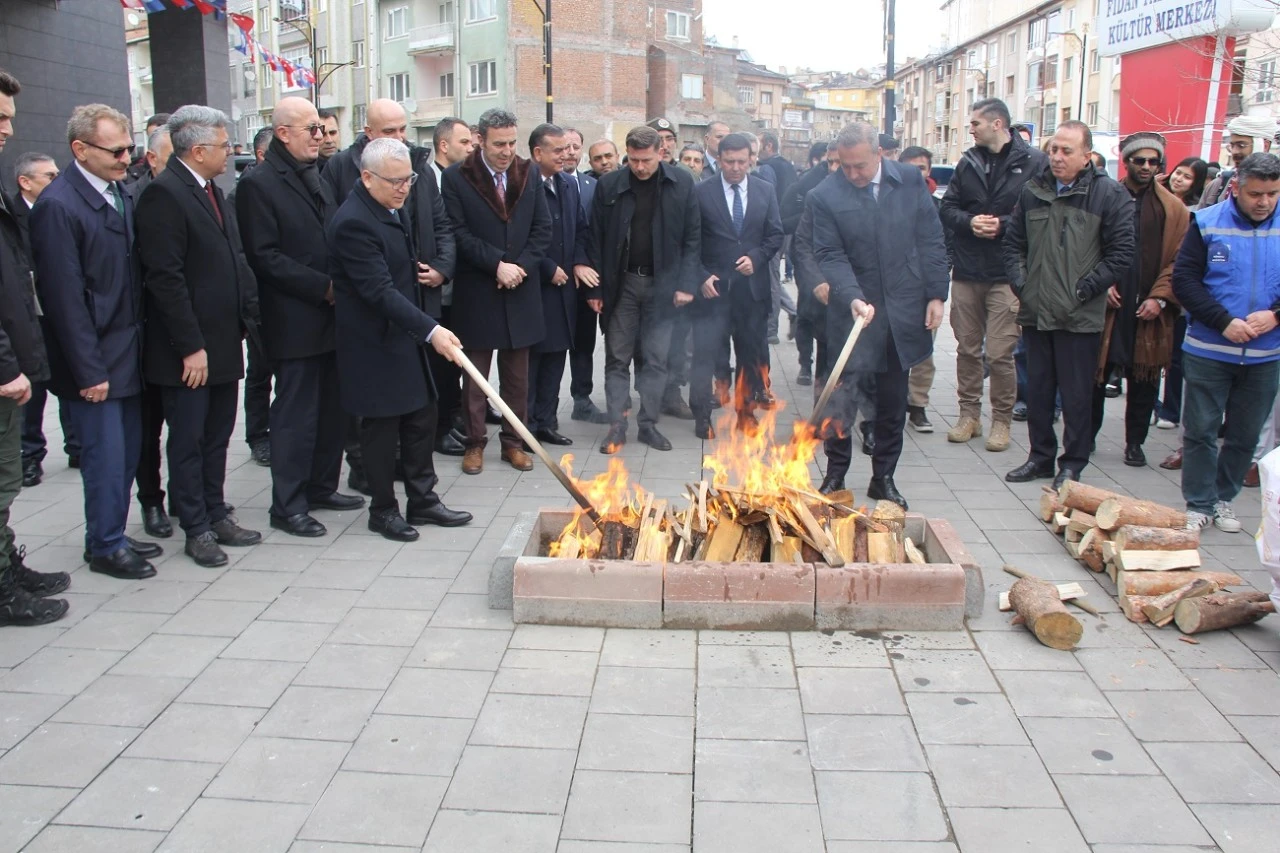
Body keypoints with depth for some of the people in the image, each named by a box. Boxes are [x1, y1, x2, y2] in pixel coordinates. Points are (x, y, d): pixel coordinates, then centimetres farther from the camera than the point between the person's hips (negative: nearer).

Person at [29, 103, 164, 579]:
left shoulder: (120, 193, 9)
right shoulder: (58, 206, -15)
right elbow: (65, 297, -16)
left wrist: (140, 339, 9)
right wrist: (89, 370, -15)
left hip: (128, 353, 7)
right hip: (96, 361, -7)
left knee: (127, 452, 13)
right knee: (105, 457, 2)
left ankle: (113, 535, 27)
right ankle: (105, 547, 17)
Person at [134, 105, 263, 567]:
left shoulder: (213, 192, 13)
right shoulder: (163, 194, -15)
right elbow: (165, 278, -19)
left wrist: (248, 316, 9)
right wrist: (191, 347, -20)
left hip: (224, 342, 8)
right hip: (188, 351, -8)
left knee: (217, 437, 16)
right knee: (188, 441, 4)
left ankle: (216, 515, 27)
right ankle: (197, 529, 14)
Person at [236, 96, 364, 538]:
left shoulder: (314, 177, 16)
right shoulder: (258, 184, -10)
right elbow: (265, 257, -15)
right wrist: (323, 287, -17)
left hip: (330, 315, 8)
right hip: (295, 322, -8)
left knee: (332, 408, 13)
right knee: (295, 414, -1)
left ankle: (321, 486, 26)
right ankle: (287, 505, 8)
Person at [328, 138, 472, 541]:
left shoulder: (393, 207, 5)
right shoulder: (353, 222, -23)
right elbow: (380, 292, -28)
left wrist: (434, 269, 10)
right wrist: (430, 329, -32)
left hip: (406, 335, 9)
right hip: (375, 344, -9)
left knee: (421, 420, 13)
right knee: (382, 427, 3)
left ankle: (423, 500, 25)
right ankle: (383, 510, 18)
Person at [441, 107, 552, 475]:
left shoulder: (529, 174, 5)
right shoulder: (456, 178, -6)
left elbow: (543, 228, 5)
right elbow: (459, 233, -10)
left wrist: (521, 266, -9)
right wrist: (497, 264, -16)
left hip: (521, 291, 3)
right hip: (476, 292, -3)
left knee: (517, 375, 10)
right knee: (475, 374, 7)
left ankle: (513, 442, 21)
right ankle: (475, 442, 19)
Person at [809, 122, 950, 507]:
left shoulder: (910, 181, 1)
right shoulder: (824, 196, -8)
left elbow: (931, 240, 4)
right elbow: (830, 255, -9)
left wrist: (936, 294, -1)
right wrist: (853, 297, -24)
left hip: (904, 311, 3)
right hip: (855, 312, -3)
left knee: (893, 402, 12)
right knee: (839, 398, -3)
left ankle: (883, 478, 25)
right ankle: (835, 476, 14)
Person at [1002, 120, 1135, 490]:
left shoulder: (1109, 195, -5)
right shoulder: (1033, 190, 9)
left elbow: (1121, 253, -5)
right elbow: (1013, 242, 16)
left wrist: (1085, 289, -10)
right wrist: (1019, 281, 4)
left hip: (1080, 317, -4)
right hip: (1035, 311, 5)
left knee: (1076, 394, 4)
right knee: (1037, 390, 13)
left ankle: (1073, 463, 16)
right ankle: (1040, 456, 26)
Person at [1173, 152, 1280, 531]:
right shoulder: (1207, 223, -4)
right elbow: (1184, 280, -8)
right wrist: (1224, 322, -17)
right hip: (1209, 351, -2)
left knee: (1245, 435, 11)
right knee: (1201, 429, 4)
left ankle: (1224, 498, 28)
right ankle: (1198, 504, 16)